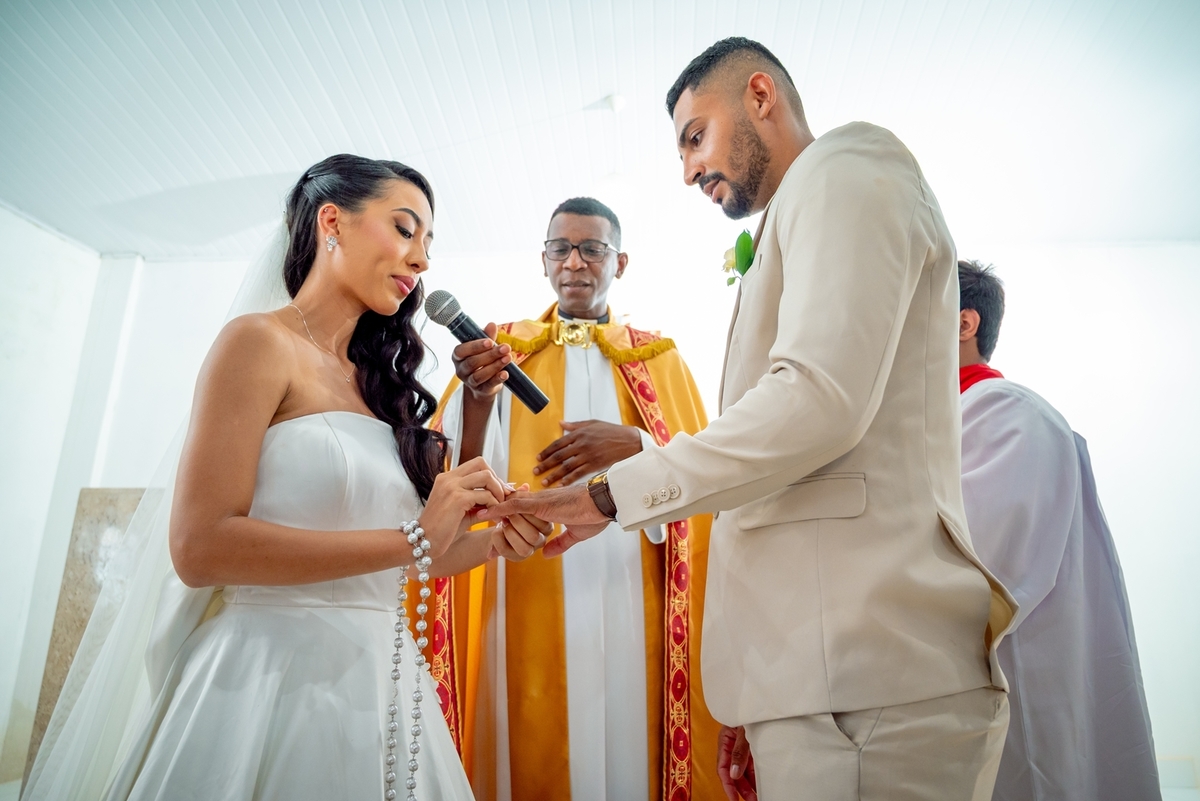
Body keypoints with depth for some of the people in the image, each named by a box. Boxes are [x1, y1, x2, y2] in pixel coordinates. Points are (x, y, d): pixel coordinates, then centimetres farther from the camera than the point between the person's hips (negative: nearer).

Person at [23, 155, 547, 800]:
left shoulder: (375, 383, 11)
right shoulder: (261, 343, -8)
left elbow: (388, 571, 11)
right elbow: (199, 546, -18)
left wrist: (492, 543, -3)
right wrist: (413, 539, -19)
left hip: (378, 680, 7)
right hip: (274, 674, -7)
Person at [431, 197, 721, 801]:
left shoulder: (660, 358, 10)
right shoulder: (499, 351, 7)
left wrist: (633, 444, -13)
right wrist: (477, 399, -22)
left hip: (635, 600, 1)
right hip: (530, 597, 0)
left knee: (636, 748, 6)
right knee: (535, 752, 5)